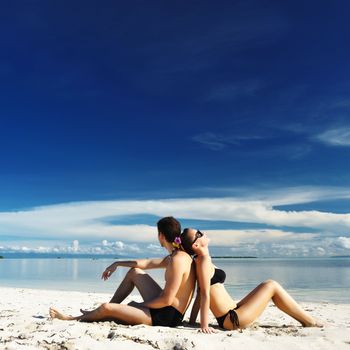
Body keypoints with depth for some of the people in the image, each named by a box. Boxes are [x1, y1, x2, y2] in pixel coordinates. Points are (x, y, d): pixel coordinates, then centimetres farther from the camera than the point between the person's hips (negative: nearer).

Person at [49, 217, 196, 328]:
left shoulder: (177, 260, -23)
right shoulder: (177, 256, 9)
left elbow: (167, 300, -24)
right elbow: (147, 263, 21)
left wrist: (139, 305, -8)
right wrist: (117, 264, 24)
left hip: (167, 316, -10)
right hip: (164, 307, 10)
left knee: (107, 308, -12)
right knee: (134, 272, 17)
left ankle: (72, 318, 19)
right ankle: (98, 313, 25)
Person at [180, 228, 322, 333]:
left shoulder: (201, 260, 13)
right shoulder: (204, 260, -16)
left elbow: (200, 295, 12)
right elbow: (205, 294, -20)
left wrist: (192, 322, 12)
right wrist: (204, 325, -21)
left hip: (231, 314, 9)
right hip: (232, 319, -9)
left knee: (267, 285, 14)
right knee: (271, 286, -2)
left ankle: (306, 319, 22)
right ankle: (310, 322, 11)